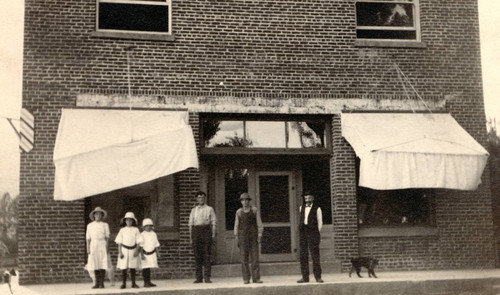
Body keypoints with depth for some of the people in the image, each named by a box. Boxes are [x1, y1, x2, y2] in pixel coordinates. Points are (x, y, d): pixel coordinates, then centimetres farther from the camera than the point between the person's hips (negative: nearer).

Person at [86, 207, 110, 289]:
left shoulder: (105, 225, 7)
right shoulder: (90, 225, 11)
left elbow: (107, 237, 5)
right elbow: (88, 238, 10)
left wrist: (106, 247, -4)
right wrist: (88, 248, 2)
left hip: (102, 245, -2)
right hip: (93, 245, 2)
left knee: (102, 264, -6)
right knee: (95, 265, 1)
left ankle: (102, 283, -2)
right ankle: (97, 283, 8)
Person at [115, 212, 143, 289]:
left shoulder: (135, 230, 3)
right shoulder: (122, 230, 4)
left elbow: (138, 241, 3)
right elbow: (119, 242, 3)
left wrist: (137, 251, -7)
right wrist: (120, 252, -5)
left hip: (133, 250, 0)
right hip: (124, 250, 0)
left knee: (133, 268, 4)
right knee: (124, 268, 0)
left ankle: (133, 283, 12)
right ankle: (123, 284, 8)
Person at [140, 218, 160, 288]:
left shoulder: (154, 234, 7)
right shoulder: (142, 235, -7)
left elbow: (156, 244, 13)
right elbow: (141, 245, -9)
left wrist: (157, 252, 10)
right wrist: (142, 254, -14)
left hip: (152, 253, 4)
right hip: (145, 253, -4)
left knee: (149, 268, 9)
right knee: (145, 268, -1)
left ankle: (149, 282, 15)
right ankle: (145, 282, 5)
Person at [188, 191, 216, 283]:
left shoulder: (209, 209, 11)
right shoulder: (194, 210, 16)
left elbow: (214, 222, 7)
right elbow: (191, 223, 14)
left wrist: (213, 234, -5)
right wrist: (190, 237, 7)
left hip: (206, 230, -2)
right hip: (196, 230, 2)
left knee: (206, 254, -6)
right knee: (197, 255, 0)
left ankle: (207, 277, -3)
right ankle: (198, 277, 4)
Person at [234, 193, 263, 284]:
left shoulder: (254, 210, 4)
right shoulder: (239, 212, 7)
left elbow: (259, 224, 3)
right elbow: (236, 225, 9)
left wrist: (259, 236, -4)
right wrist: (236, 238, 2)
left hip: (253, 235, 0)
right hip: (242, 236, 1)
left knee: (254, 256, -3)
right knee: (244, 257, -2)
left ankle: (256, 278, 0)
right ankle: (246, 279, 2)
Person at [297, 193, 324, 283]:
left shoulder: (317, 209, 3)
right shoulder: (302, 208, 16)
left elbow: (320, 223, 6)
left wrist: (316, 233, 3)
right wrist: (301, 231, 12)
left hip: (312, 233, -4)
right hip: (303, 232, 4)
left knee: (315, 255, -6)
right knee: (303, 256, 3)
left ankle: (318, 277, -1)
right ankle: (305, 277, 7)